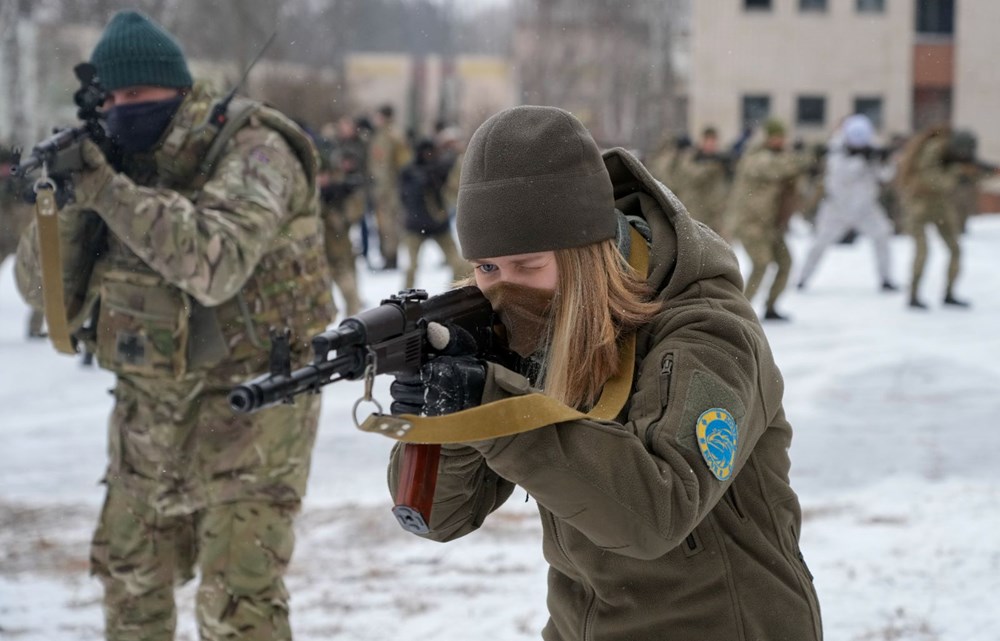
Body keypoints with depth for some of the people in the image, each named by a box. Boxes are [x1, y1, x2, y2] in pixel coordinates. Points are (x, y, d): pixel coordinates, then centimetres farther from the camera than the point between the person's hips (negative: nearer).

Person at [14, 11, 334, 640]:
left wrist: (109, 191, -33)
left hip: (248, 400, -7)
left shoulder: (253, 151, -16)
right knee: (130, 576, 19)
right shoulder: (120, 161, 3)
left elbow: (216, 264, -33)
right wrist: (68, 203, -19)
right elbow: (47, 287, 0)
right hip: (152, 401, 7)